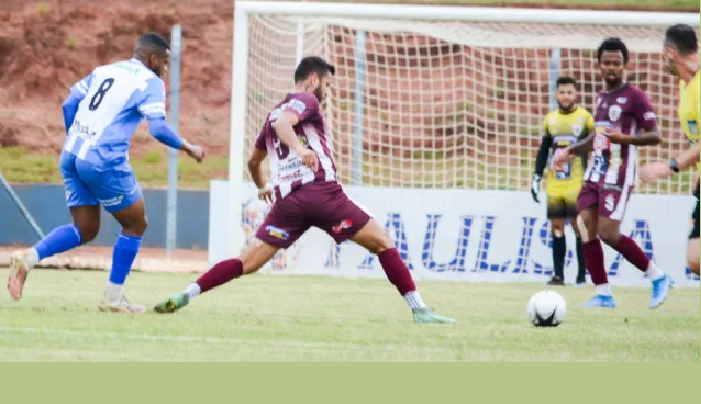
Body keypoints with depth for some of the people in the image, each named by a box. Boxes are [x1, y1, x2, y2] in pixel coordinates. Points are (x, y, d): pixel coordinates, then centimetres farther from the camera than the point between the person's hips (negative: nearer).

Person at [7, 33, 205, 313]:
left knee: (85, 230, 15)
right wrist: (188, 148, 3)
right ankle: (113, 298, 9)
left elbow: (70, 103, 16)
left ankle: (28, 258, -6)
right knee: (135, 225, 10)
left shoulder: (103, 71, 18)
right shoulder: (150, 82, -2)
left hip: (71, 156, 7)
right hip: (104, 162, -7)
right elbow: (158, 129, -11)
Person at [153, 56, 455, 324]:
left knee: (248, 263, 4)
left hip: (288, 200, 6)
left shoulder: (273, 112, 27)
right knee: (383, 245, 0)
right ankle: (419, 310, -8)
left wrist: (261, 187, 58)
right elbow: (283, 122, -18)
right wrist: (299, 148, -35)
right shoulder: (306, 100, 5)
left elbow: (253, 161, 39)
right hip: (323, 191, -6)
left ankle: (186, 295, -10)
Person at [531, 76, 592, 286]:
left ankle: (582, 274, -1)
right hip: (554, 184, 4)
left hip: (578, 183, -4)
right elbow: (543, 151, 16)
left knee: (579, 227, -5)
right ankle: (558, 274, 7)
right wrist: (536, 179, 11)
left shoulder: (585, 118, -1)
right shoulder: (550, 119, 10)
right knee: (556, 227, 3)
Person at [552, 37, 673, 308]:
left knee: (608, 233, -14)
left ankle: (658, 277, 2)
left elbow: (654, 136, -10)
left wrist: (625, 138, -24)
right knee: (585, 228, -2)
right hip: (595, 172, 8)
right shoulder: (601, 97, 17)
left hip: (617, 176, -8)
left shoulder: (634, 97, -8)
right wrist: (569, 151, 25)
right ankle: (603, 294, 4)